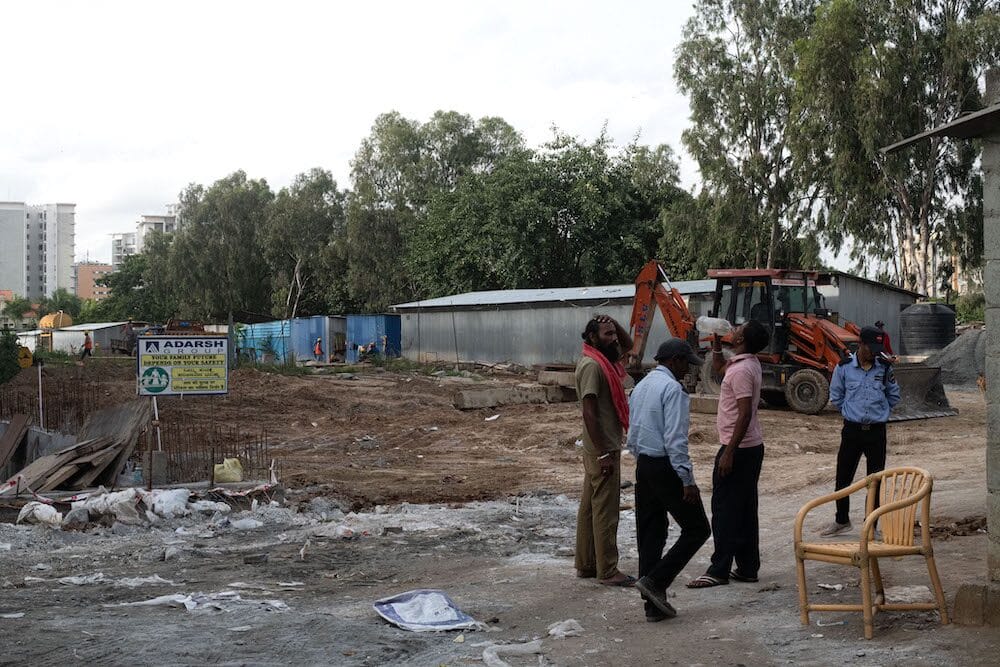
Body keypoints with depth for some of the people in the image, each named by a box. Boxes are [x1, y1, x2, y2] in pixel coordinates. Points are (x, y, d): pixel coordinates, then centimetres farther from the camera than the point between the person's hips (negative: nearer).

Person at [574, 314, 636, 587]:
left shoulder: (604, 360, 10)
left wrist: (613, 322, 8)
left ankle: (586, 564, 22)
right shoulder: (591, 365, -18)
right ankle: (608, 571, 3)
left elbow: (628, 344, 27)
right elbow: (589, 413, -22)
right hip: (603, 450, -10)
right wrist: (604, 454, -23)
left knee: (590, 507, 14)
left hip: (603, 448, 10)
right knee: (605, 511, -4)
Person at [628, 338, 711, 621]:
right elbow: (675, 439, -20)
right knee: (697, 528, 1)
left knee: (650, 534, 10)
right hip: (666, 467, -9)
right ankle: (655, 581, -6)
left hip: (643, 467, 9)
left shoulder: (641, 386, 14)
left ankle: (654, 604, 13)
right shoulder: (672, 388, -13)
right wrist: (687, 480, -18)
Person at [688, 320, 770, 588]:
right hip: (752, 447, 10)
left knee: (724, 509, -4)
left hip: (737, 449, -10)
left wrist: (728, 452, -23)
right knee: (745, 509, 12)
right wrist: (717, 342, 17)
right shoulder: (749, 363, 10)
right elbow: (718, 367, 31)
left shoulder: (741, 370, -20)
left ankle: (719, 571, -1)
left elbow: (744, 414, -24)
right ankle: (748, 568, 16)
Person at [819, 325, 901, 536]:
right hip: (852, 430, 0)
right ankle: (842, 520, 25)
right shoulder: (844, 367, -4)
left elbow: (893, 395, 13)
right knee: (843, 477, 7)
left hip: (877, 431, 0)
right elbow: (836, 395, 9)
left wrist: (879, 412, 11)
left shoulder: (885, 368, -1)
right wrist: (851, 411, 9)